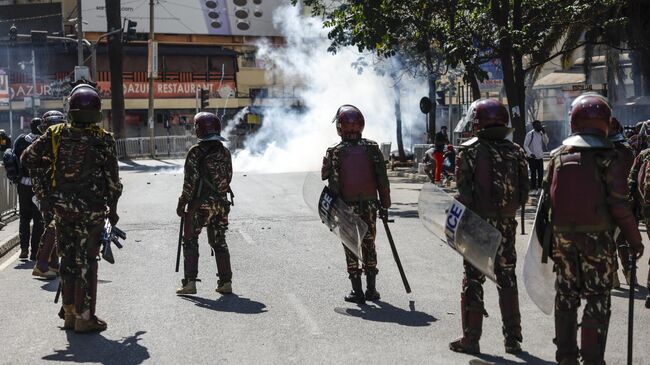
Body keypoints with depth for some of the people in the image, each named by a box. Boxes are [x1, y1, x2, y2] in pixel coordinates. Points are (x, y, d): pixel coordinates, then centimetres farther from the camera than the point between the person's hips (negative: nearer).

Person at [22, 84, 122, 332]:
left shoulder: (56, 134, -1)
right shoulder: (103, 140, -9)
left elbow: (29, 158, -2)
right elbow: (112, 179, -5)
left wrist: (43, 181, 9)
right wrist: (112, 209, 8)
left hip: (61, 208, 3)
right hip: (91, 209, -3)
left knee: (68, 260, 15)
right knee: (86, 262, 3)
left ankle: (70, 313, 23)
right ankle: (84, 317, 6)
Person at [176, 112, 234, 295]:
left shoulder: (196, 151, -12)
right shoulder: (225, 152, 6)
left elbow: (190, 181, -13)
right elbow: (228, 177, 11)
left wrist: (182, 204, -7)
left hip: (200, 204, -5)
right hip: (221, 203, 5)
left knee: (190, 241, 4)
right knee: (219, 242, 13)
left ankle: (190, 282, 0)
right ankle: (225, 282, 12)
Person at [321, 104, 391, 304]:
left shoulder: (334, 152, -8)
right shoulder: (372, 148, -3)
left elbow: (330, 183, -6)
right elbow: (382, 179, -1)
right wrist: (384, 205, 5)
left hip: (346, 207, -2)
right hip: (369, 206, 2)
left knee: (351, 248, 6)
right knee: (369, 246, 14)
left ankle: (357, 291, 6)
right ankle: (371, 289, 18)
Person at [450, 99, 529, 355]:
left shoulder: (469, 150, -9)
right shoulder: (516, 152, 3)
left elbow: (464, 191, -14)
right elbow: (524, 192, 4)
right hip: (507, 224, 4)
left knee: (473, 279, 4)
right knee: (507, 279, 13)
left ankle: (471, 339, 7)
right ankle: (513, 339, 17)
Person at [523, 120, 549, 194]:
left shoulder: (541, 134, 8)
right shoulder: (530, 134, -10)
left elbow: (546, 142, 1)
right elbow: (525, 145, -10)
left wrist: (544, 133, -8)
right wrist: (530, 153, -22)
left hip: (540, 156, 6)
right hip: (532, 157, -5)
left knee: (541, 173, 9)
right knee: (533, 173, -2)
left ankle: (539, 186, 22)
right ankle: (533, 188, 5)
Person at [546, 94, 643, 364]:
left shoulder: (559, 154, 3)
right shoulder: (609, 157, -10)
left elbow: (548, 196, 7)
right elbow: (619, 205, -13)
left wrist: (549, 238, 16)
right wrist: (634, 239, -3)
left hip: (563, 234, 4)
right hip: (596, 237, -4)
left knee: (566, 295, 14)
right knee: (597, 299, 4)